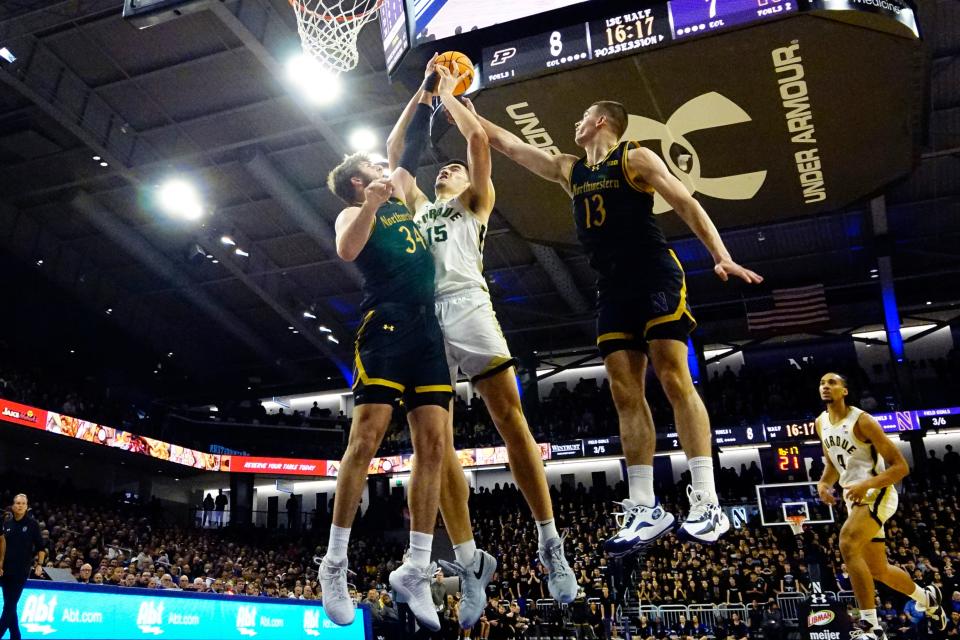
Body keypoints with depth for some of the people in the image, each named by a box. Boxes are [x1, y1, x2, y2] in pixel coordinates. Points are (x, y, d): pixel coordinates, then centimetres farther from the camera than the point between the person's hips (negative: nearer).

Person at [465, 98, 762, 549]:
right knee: (625, 395, -1)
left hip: (656, 279, -6)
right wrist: (467, 112, 26)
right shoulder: (567, 169, 20)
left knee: (675, 381, -13)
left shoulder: (635, 158, 2)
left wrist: (721, 256, -18)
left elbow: (686, 205, -6)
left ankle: (707, 504, -12)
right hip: (612, 289, 6)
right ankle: (645, 510, 1)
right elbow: (507, 144, 25)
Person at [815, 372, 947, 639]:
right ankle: (927, 597, 45)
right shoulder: (821, 423, 6)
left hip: (877, 492, -8)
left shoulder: (862, 421, -16)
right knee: (878, 570, 16)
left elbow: (901, 467, -15)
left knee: (847, 545, -30)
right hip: (854, 496, 8)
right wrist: (824, 483, 1)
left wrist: (867, 484, -29)